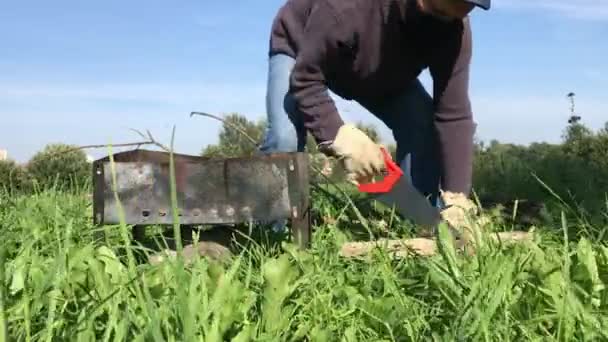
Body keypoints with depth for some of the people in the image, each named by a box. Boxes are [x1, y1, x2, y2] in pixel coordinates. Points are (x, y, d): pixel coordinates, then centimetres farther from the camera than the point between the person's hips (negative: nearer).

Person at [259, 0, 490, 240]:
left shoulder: (454, 27, -31)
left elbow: (454, 115, -30)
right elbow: (305, 80, -35)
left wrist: (456, 200, -35)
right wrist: (339, 136, -49)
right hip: (300, 52, -3)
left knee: (426, 128, -16)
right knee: (285, 139, -29)